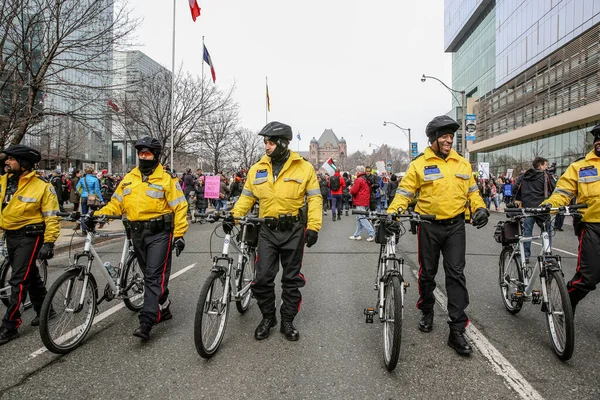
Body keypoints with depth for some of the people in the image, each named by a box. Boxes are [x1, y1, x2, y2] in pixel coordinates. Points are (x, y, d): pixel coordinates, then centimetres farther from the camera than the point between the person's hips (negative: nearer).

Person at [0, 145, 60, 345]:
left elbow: (51, 217, -14)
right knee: (30, 275, 18)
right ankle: (43, 310, 34)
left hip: (29, 236, -7)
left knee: (19, 280, -7)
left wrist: (49, 242, -17)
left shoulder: (42, 186, -14)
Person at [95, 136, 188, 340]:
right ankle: (163, 310, 31)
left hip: (159, 233, -6)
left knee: (154, 277, -7)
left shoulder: (166, 179, -6)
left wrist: (179, 234, -13)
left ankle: (146, 322, -8)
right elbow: (115, 204, 12)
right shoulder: (129, 179, 10)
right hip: (137, 233, 6)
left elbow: (179, 207, -8)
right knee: (150, 275, 15)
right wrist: (97, 215, -5)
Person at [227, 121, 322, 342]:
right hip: (267, 230, 2)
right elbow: (247, 197, 10)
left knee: (291, 279, 9)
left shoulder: (304, 167, -4)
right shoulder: (257, 169, 3)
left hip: (294, 230, -2)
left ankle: (287, 321, 26)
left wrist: (313, 227, -10)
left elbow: (314, 198, -3)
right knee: (263, 278, 2)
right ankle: (267, 317, 25)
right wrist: (233, 216, -5)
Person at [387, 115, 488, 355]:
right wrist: (392, 212, -20)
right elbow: (404, 192, -5)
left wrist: (480, 208, -2)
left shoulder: (462, 164, 8)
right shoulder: (419, 164, -4)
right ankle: (427, 313, 35)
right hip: (429, 226, -2)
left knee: (456, 274, -2)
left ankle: (457, 330, 2)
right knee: (427, 273, 11)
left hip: (455, 226, 2)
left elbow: (472, 191, 15)